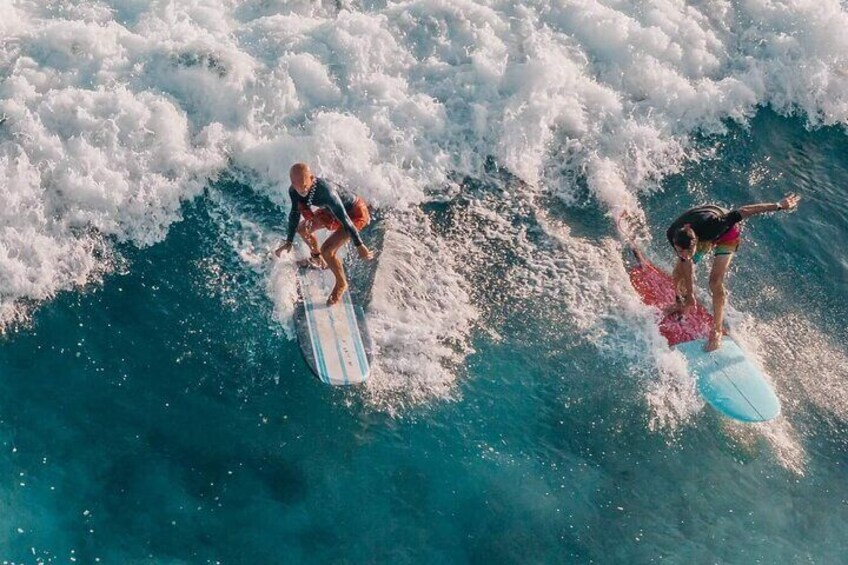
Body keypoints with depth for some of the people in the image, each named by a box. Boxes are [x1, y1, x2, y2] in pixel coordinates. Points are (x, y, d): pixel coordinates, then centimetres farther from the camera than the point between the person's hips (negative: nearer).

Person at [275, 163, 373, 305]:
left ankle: (341, 284, 8)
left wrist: (359, 245, -24)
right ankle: (317, 259, 47)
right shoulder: (295, 191, -20)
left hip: (355, 213, -8)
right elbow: (294, 214, -2)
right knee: (302, 229, 18)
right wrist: (289, 242, 3)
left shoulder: (326, 192, -42)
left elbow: (345, 219, -33)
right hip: (334, 210, 8)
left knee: (327, 250, -19)